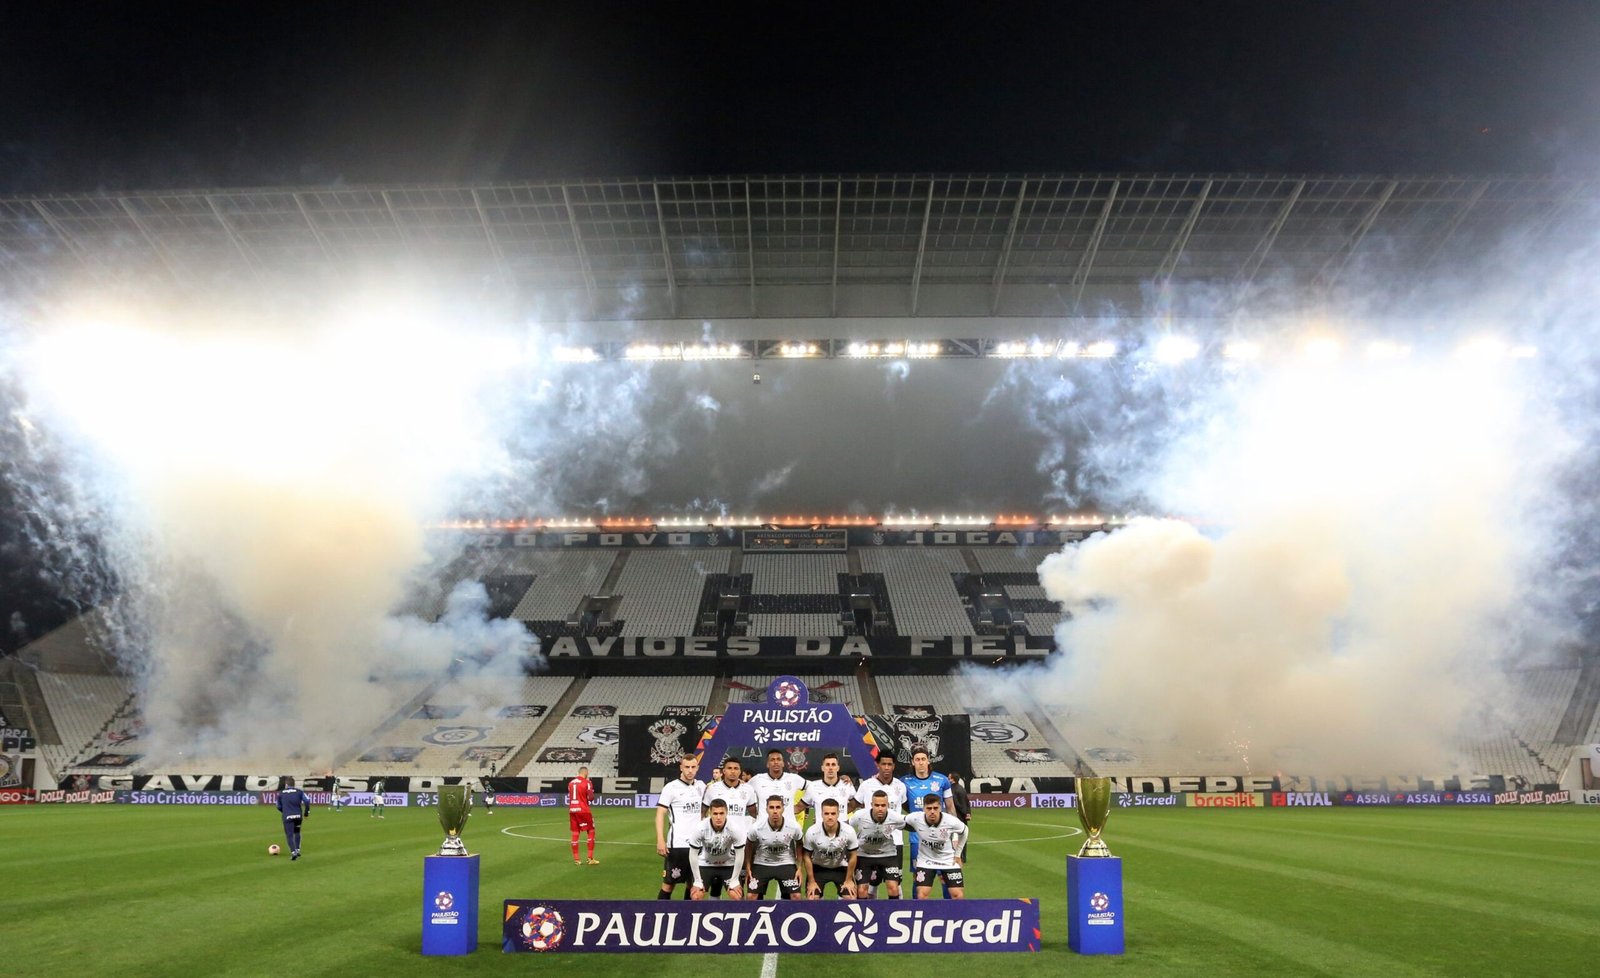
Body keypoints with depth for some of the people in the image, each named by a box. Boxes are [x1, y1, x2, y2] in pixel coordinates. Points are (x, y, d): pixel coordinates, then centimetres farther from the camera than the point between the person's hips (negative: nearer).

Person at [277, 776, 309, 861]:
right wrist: (306, 813, 6)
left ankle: (293, 852, -18)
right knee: (297, 832, 24)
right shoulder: (299, 792, 6)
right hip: (298, 815, 2)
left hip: (287, 817, -2)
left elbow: (279, 807, 13)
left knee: (289, 835, -1)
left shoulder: (280, 793, 8)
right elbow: (307, 801, -4)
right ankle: (297, 850, 22)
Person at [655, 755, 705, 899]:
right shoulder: (671, 787, -5)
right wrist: (660, 841, -16)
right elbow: (660, 815, -7)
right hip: (677, 844, -5)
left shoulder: (701, 787, 9)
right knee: (669, 883, 1)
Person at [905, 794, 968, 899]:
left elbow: (964, 831, -1)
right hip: (925, 861, 0)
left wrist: (957, 854, 3)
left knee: (958, 896, -6)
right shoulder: (915, 819, -26)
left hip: (948, 860, 0)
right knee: (921, 896, -13)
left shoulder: (951, 821, -25)